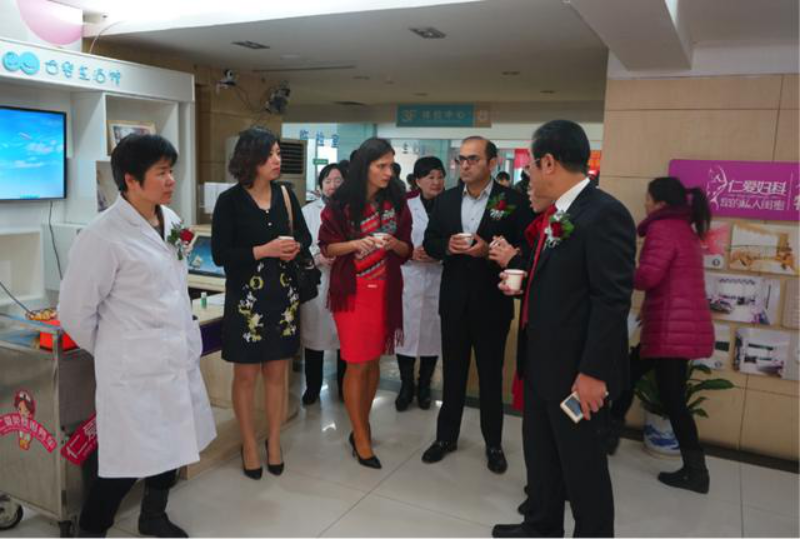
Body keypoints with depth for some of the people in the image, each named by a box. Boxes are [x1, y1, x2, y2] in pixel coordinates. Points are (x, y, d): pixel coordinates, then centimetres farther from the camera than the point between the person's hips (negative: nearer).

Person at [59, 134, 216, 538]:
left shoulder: (171, 220, 4)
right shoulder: (102, 236, -18)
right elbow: (74, 311, -11)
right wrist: (110, 350, 2)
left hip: (177, 360, 7)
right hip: (135, 369, -7)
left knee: (171, 447, 20)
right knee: (128, 460, 4)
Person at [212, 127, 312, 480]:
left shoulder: (286, 195, 3)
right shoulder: (230, 201, -9)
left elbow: (305, 236, 13)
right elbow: (220, 254, -12)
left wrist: (295, 247, -10)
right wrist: (265, 250, -20)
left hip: (283, 295, 4)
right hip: (246, 298, -3)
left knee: (277, 373, 12)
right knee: (246, 375, 7)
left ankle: (274, 442, 27)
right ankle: (249, 446, 24)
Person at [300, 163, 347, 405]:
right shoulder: (308, 211, 6)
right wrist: (317, 258, -16)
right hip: (316, 283, 0)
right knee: (314, 335, 8)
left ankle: (344, 387, 26)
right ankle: (312, 386, 25)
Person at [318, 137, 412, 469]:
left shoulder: (396, 202, 0)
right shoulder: (342, 203, -8)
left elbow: (406, 251, 4)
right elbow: (327, 248, -3)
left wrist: (393, 243, -18)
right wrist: (355, 244, -20)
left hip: (385, 291, 3)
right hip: (351, 292, -3)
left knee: (374, 361, 12)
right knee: (357, 363, 0)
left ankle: (362, 425, 31)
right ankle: (361, 438, 13)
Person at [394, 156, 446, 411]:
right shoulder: (405, 206, 2)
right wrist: (411, 253, -14)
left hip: (438, 280, 0)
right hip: (409, 280, 0)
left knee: (433, 334, 9)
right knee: (406, 333, 3)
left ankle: (424, 386, 28)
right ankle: (406, 386, 22)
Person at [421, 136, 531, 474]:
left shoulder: (513, 201, -6)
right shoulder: (445, 200, 5)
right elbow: (429, 243, 7)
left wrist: (488, 251, -23)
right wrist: (448, 246, -14)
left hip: (492, 302, -3)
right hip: (454, 300, 3)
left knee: (491, 375, 11)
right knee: (452, 372, 15)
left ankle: (493, 444, 26)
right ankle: (446, 436, 30)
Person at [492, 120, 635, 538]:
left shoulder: (604, 213, -19)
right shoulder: (560, 214, 10)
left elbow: (612, 300, -23)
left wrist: (593, 372, -23)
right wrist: (523, 281, 5)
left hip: (576, 370, -9)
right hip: (542, 362, 10)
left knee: (582, 465, 8)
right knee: (540, 454, 22)